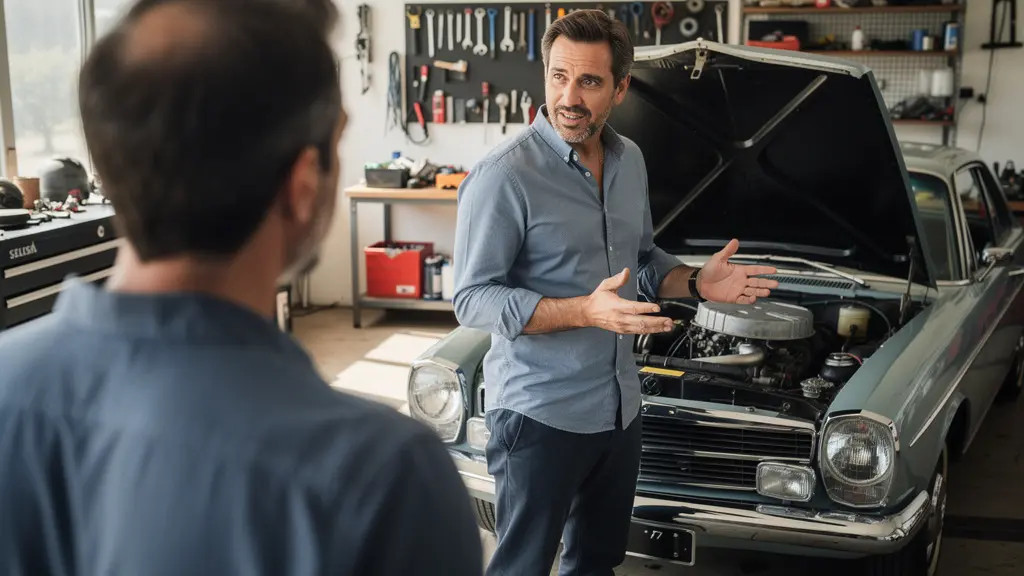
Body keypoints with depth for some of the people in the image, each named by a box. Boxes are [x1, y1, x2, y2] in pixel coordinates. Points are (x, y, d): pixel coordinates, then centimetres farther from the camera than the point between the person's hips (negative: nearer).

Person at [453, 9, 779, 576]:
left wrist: (696, 282, -1)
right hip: (539, 414, -7)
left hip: (619, 407, 7)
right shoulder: (504, 175, -18)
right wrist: (585, 311, -30)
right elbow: (473, 300, -19)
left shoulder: (629, 161, 6)